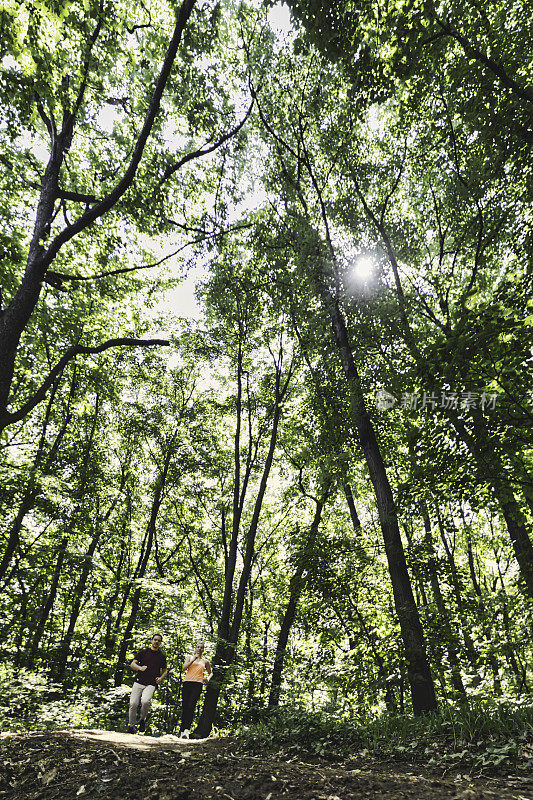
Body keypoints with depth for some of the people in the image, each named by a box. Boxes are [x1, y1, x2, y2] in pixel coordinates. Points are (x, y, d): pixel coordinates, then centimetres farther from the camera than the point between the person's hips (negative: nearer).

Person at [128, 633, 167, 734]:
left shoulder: (162, 656, 14)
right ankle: (131, 726, 15)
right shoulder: (143, 652, 11)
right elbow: (132, 664, 6)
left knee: (145, 701, -24)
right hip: (139, 682, 1)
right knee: (133, 704, -9)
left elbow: (165, 670, 22)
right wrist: (140, 668, -14)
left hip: (151, 684, -1)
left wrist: (161, 678, 1)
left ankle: (142, 720, 4)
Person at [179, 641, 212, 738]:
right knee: (184, 706, -2)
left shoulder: (205, 661, 18)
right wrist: (194, 659, -10)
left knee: (191, 706, -16)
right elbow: (184, 667, -1)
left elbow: (210, 673, 28)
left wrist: (208, 678, 6)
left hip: (198, 684, -1)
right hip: (187, 683, 1)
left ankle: (186, 730, -25)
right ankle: (182, 730, 8)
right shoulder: (190, 657, 16)